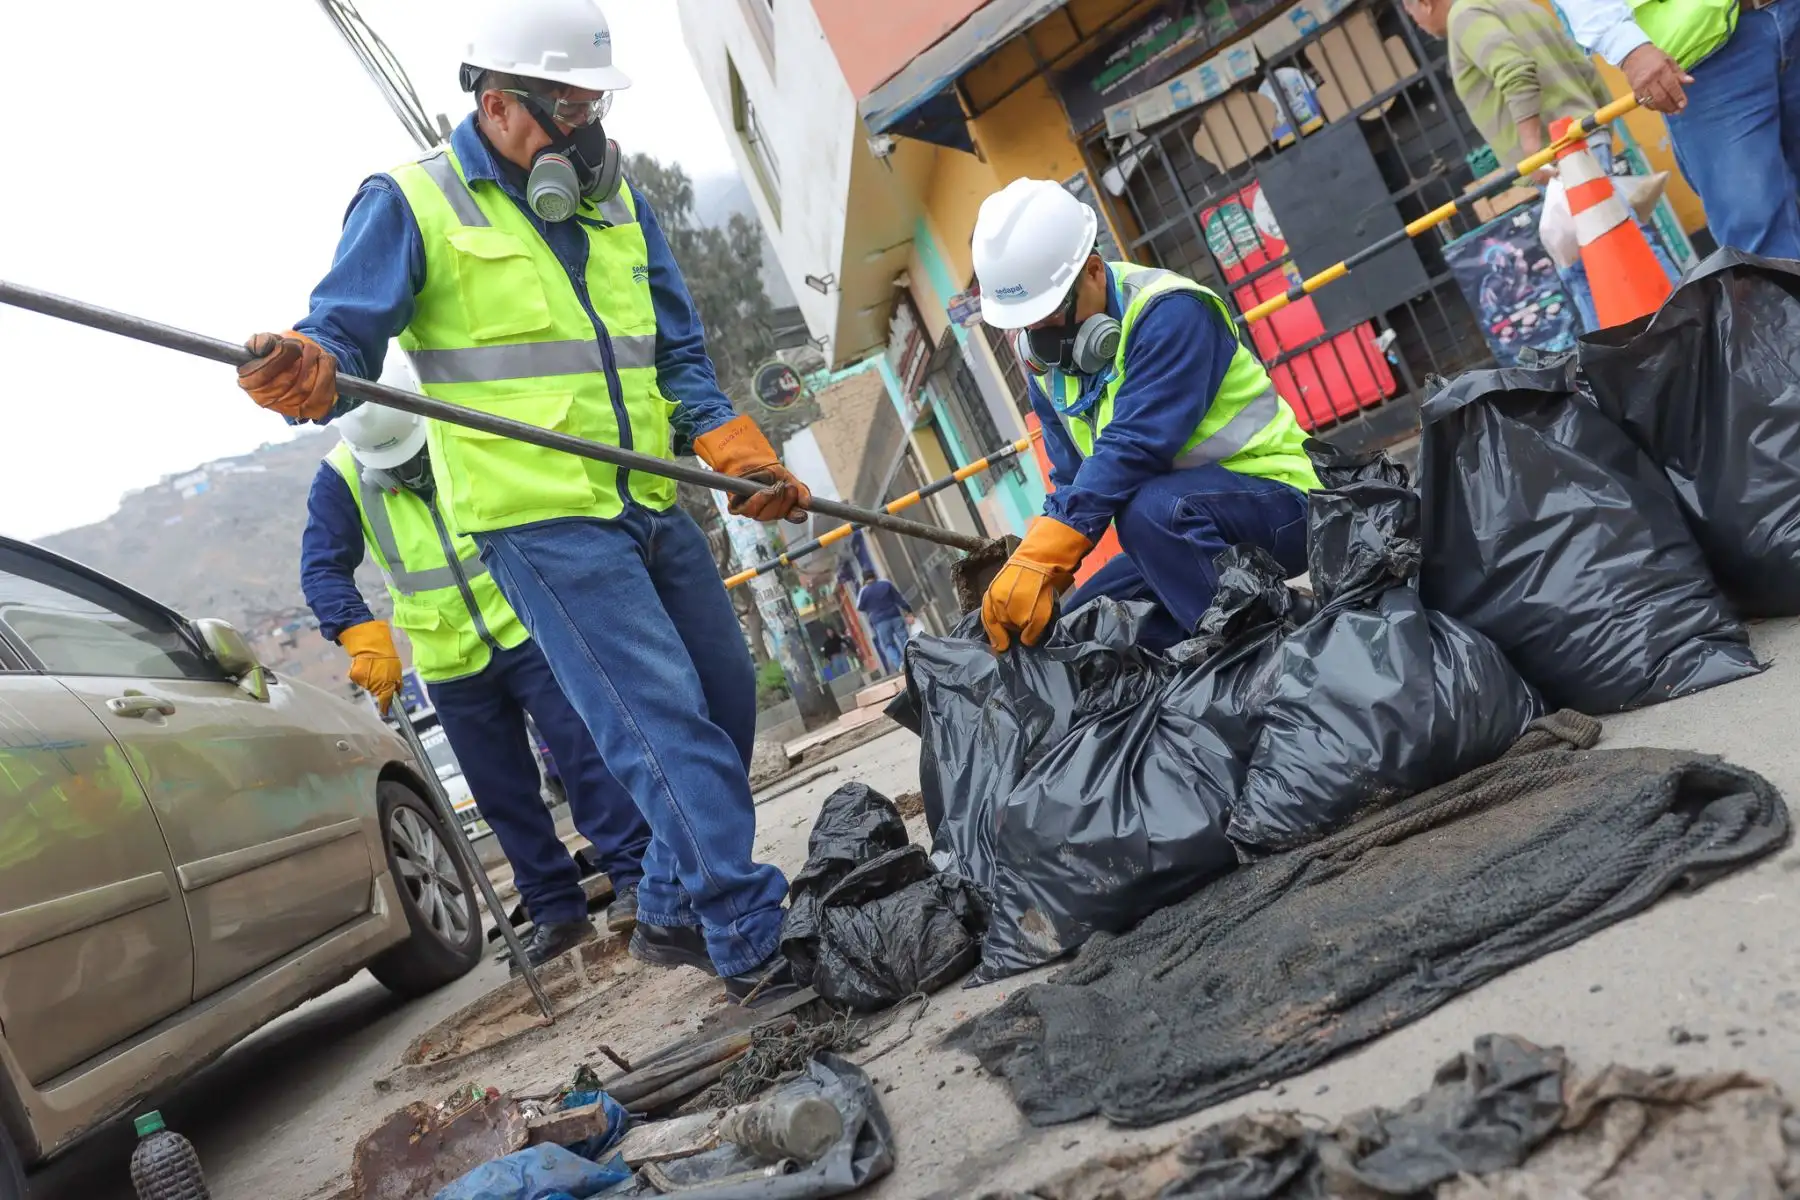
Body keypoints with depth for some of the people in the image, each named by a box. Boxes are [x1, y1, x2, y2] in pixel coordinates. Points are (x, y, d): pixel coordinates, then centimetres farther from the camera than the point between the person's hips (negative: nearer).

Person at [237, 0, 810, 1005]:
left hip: (655, 506, 7)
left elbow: (679, 354, 15)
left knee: (727, 698, 11)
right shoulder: (411, 204, -1)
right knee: (663, 721, -14)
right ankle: (754, 941, -6)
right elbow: (346, 333, -6)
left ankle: (677, 912, 27)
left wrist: (735, 450, -1)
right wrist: (308, 373, -30)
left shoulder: (619, 202, 15)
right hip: (541, 520, -7)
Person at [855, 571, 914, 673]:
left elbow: (859, 608, 11)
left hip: (880, 622, -2)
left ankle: (899, 664, -16)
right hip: (895, 617, 2)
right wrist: (909, 611, 7)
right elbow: (899, 598, 6)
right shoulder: (886, 584, 7)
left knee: (888, 645, 3)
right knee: (905, 641, 5)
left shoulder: (864, 591, 0)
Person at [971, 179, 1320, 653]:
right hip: (1183, 530, 9)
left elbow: (1132, 449, -32)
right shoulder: (1048, 365, 5)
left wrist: (1037, 560, -38)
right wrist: (1028, 568, -13)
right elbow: (1072, 484, 4)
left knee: (1150, 510, -37)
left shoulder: (1168, 311, -21)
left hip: (1275, 499, -9)